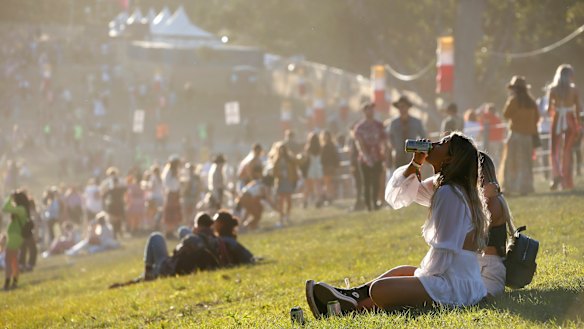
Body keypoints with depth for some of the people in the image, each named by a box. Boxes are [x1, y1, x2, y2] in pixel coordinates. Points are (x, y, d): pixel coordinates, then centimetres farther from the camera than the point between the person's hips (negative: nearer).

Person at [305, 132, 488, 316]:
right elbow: (397, 195, 20)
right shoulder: (440, 186, 15)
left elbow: (444, 250, -18)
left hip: (454, 286, -11)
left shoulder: (448, 194, -16)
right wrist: (415, 164, 6)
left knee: (378, 289, -20)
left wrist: (421, 274, -3)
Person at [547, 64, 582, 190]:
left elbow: (549, 109, -4)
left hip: (557, 121, 0)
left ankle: (557, 175, -14)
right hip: (570, 121, 0)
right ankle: (567, 182, 10)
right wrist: (578, 125, 4)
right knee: (567, 151, 10)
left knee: (554, 151, 8)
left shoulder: (553, 89, -4)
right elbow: (578, 109, -4)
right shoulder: (574, 90, -4)